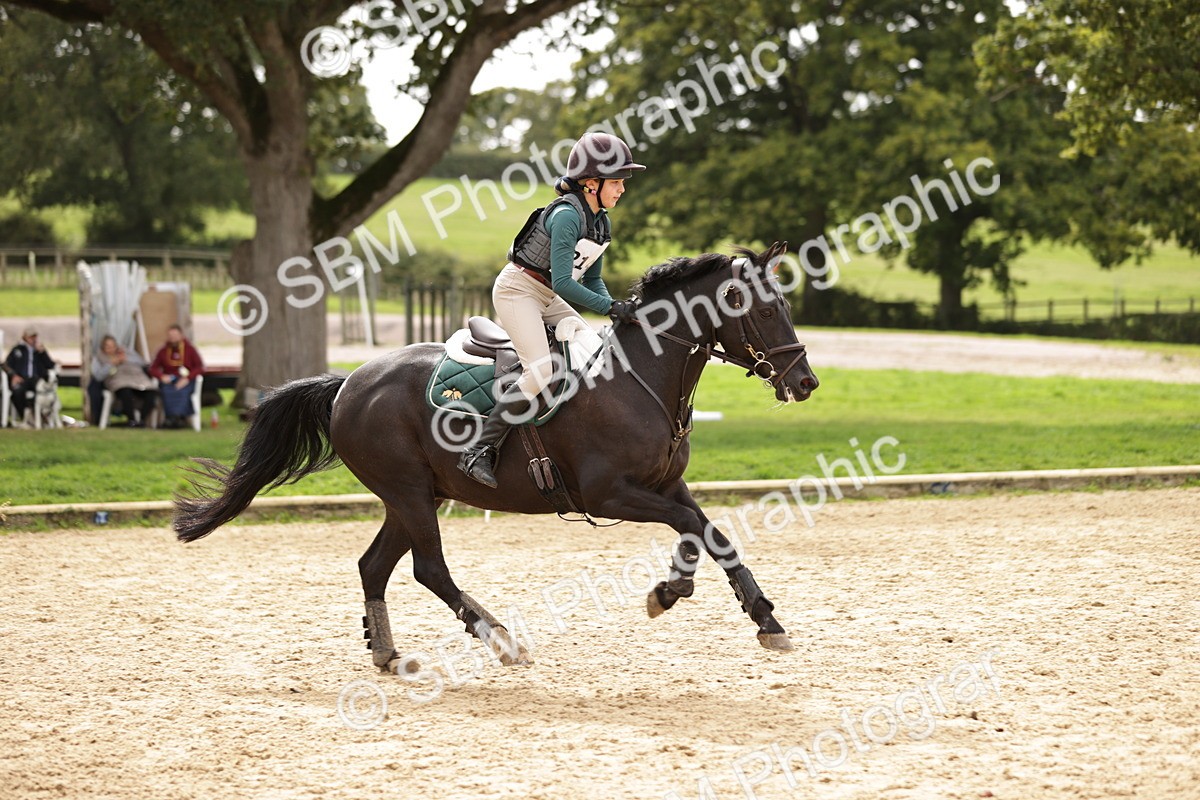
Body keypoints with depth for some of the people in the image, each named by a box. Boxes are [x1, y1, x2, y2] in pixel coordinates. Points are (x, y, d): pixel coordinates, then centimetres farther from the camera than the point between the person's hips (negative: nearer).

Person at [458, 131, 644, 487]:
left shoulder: (601, 223, 7)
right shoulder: (566, 215, -22)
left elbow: (592, 279, 14)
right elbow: (563, 282, -27)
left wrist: (617, 309, -3)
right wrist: (612, 307, -27)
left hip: (546, 298, 10)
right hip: (518, 289, -10)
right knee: (541, 371, -24)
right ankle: (479, 451, -23)